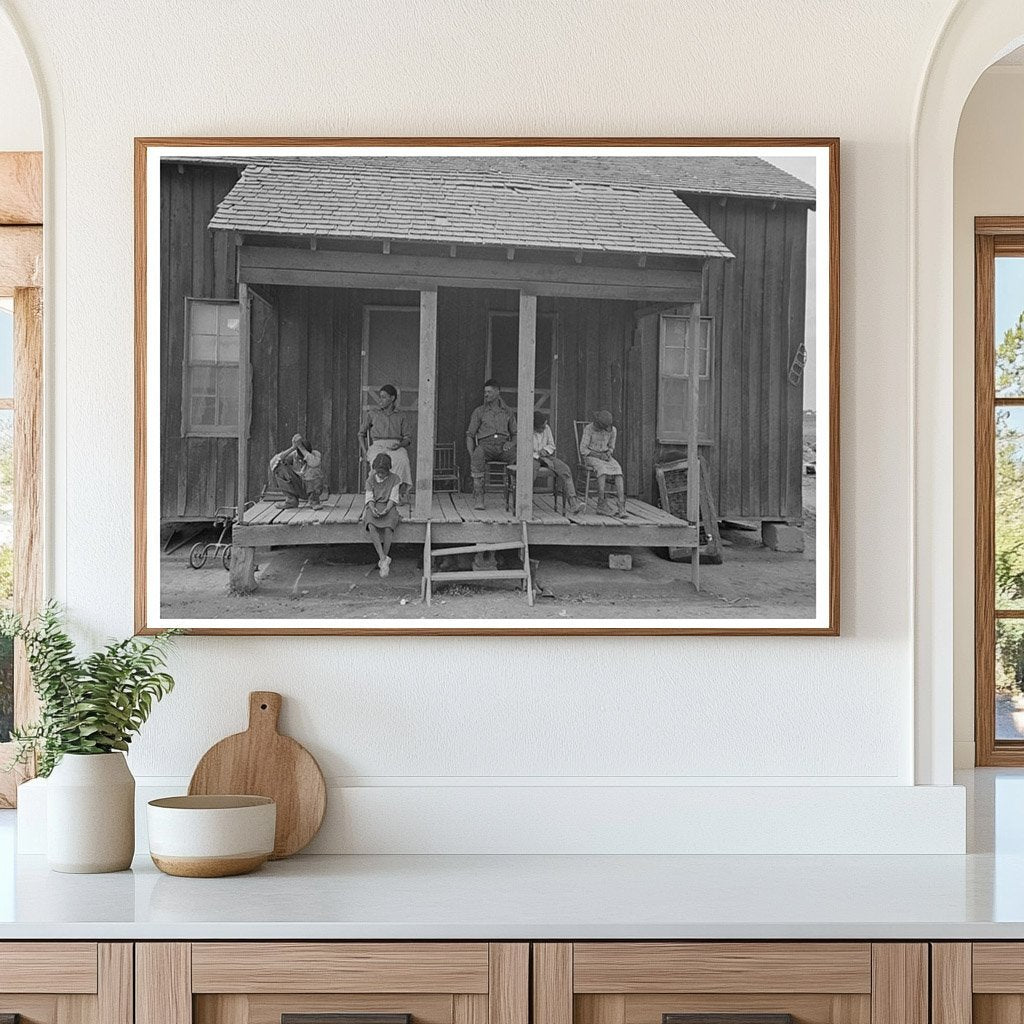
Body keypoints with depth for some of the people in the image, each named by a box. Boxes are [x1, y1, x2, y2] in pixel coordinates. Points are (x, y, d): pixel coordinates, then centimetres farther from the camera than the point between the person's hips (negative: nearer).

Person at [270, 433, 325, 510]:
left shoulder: (316, 455, -19)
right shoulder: (294, 455, -10)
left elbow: (314, 463, -46)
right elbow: (274, 461, -24)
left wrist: (301, 447, -40)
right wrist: (293, 448, -30)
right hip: (299, 489, 3)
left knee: (313, 468, -33)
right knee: (279, 467, -18)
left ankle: (314, 501, -20)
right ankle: (291, 500, -13)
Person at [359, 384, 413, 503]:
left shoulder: (401, 416, 19)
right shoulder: (372, 414, 18)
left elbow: (408, 437, 12)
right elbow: (361, 434, 20)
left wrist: (399, 444, -11)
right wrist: (365, 452, 3)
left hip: (396, 447, 0)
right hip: (377, 446, 0)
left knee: (402, 462, -37)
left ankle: (401, 493, -40)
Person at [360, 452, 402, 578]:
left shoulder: (394, 479, 2)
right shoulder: (371, 480, 7)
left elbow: (393, 498, -2)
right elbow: (369, 498, 4)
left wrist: (386, 510, -20)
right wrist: (373, 509, -18)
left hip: (388, 507, -1)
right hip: (374, 507, 1)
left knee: (388, 527, -33)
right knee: (371, 526, -33)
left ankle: (382, 562, -25)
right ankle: (383, 558, -38)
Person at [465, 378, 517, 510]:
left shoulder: (508, 412, 18)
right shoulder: (479, 411, 13)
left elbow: (515, 434, 18)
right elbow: (469, 436, 10)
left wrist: (511, 443, -7)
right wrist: (471, 455, -7)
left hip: (503, 448, 2)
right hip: (486, 446, -2)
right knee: (478, 454, -39)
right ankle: (478, 497, -40)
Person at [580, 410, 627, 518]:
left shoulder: (613, 430, 1)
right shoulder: (589, 429, -12)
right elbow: (583, 449, -11)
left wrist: (608, 454, -9)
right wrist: (599, 455, -21)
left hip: (605, 457, 4)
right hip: (591, 457, -4)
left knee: (617, 470, -29)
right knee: (602, 468, -38)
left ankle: (622, 508, -39)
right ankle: (602, 504, -39)